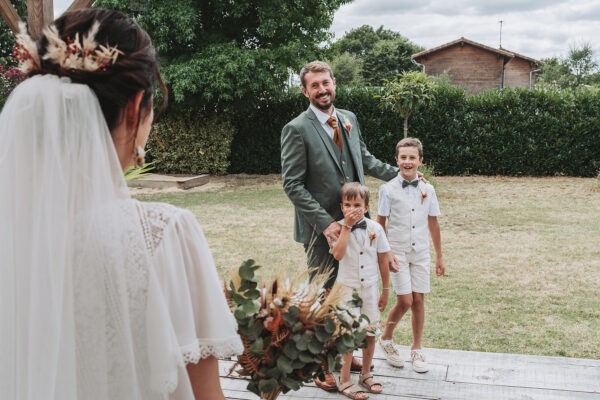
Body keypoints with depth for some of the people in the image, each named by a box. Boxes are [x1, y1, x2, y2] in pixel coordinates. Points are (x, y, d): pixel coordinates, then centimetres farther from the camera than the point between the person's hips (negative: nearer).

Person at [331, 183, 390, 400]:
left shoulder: (375, 228, -3)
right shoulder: (338, 228, -10)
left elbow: (382, 261, 4)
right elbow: (338, 254, -29)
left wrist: (385, 290, 7)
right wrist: (347, 226, -26)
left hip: (370, 287, 3)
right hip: (347, 288, -3)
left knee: (370, 333, 11)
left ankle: (366, 374, 29)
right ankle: (344, 380, 10)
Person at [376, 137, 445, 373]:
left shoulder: (427, 190, 3)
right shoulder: (388, 189, -5)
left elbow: (433, 224, 10)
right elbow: (381, 224, 0)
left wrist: (439, 257, 13)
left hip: (421, 252, 3)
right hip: (397, 252, -3)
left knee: (419, 300, 4)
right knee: (405, 301, -8)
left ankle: (416, 349, 21)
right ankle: (386, 339, 18)